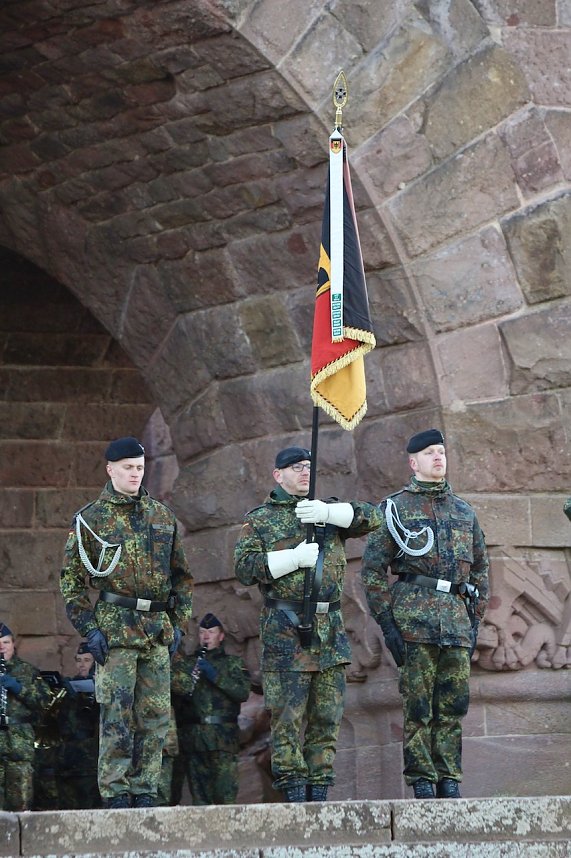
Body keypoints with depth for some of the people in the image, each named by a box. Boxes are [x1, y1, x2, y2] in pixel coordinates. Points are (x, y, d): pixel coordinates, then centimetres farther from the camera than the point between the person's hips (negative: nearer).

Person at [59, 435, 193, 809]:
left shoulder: (163, 515, 13)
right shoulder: (90, 519, 1)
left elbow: (181, 575, 18)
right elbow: (72, 579, 0)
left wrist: (178, 624, 9)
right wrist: (89, 629, -8)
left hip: (158, 630, 4)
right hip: (115, 628, -4)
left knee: (155, 715, 4)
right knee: (117, 715, -7)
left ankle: (145, 791, 10)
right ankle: (116, 794, -4)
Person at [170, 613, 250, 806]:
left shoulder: (233, 663, 13)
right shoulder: (186, 663, 19)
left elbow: (243, 692, -2)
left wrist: (215, 676, -13)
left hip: (223, 738, -2)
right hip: (192, 737, 2)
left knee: (225, 793, -12)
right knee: (199, 793, 0)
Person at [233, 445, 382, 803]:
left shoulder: (329, 510, 16)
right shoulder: (260, 519, 7)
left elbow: (372, 517, 1)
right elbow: (245, 566, -4)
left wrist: (328, 511, -13)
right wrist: (294, 558, -13)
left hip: (330, 627, 4)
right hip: (286, 629, -4)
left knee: (328, 714, 5)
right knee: (287, 715, -7)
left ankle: (319, 787, 10)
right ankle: (293, 790, -5)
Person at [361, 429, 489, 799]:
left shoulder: (464, 512, 18)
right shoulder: (395, 508, 5)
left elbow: (480, 568, 21)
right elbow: (373, 569, 2)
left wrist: (475, 619, 12)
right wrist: (387, 623, -6)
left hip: (456, 618, 4)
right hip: (414, 615, -4)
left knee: (454, 703, 2)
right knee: (418, 705, -5)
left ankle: (450, 782, 6)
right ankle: (422, 782, -3)